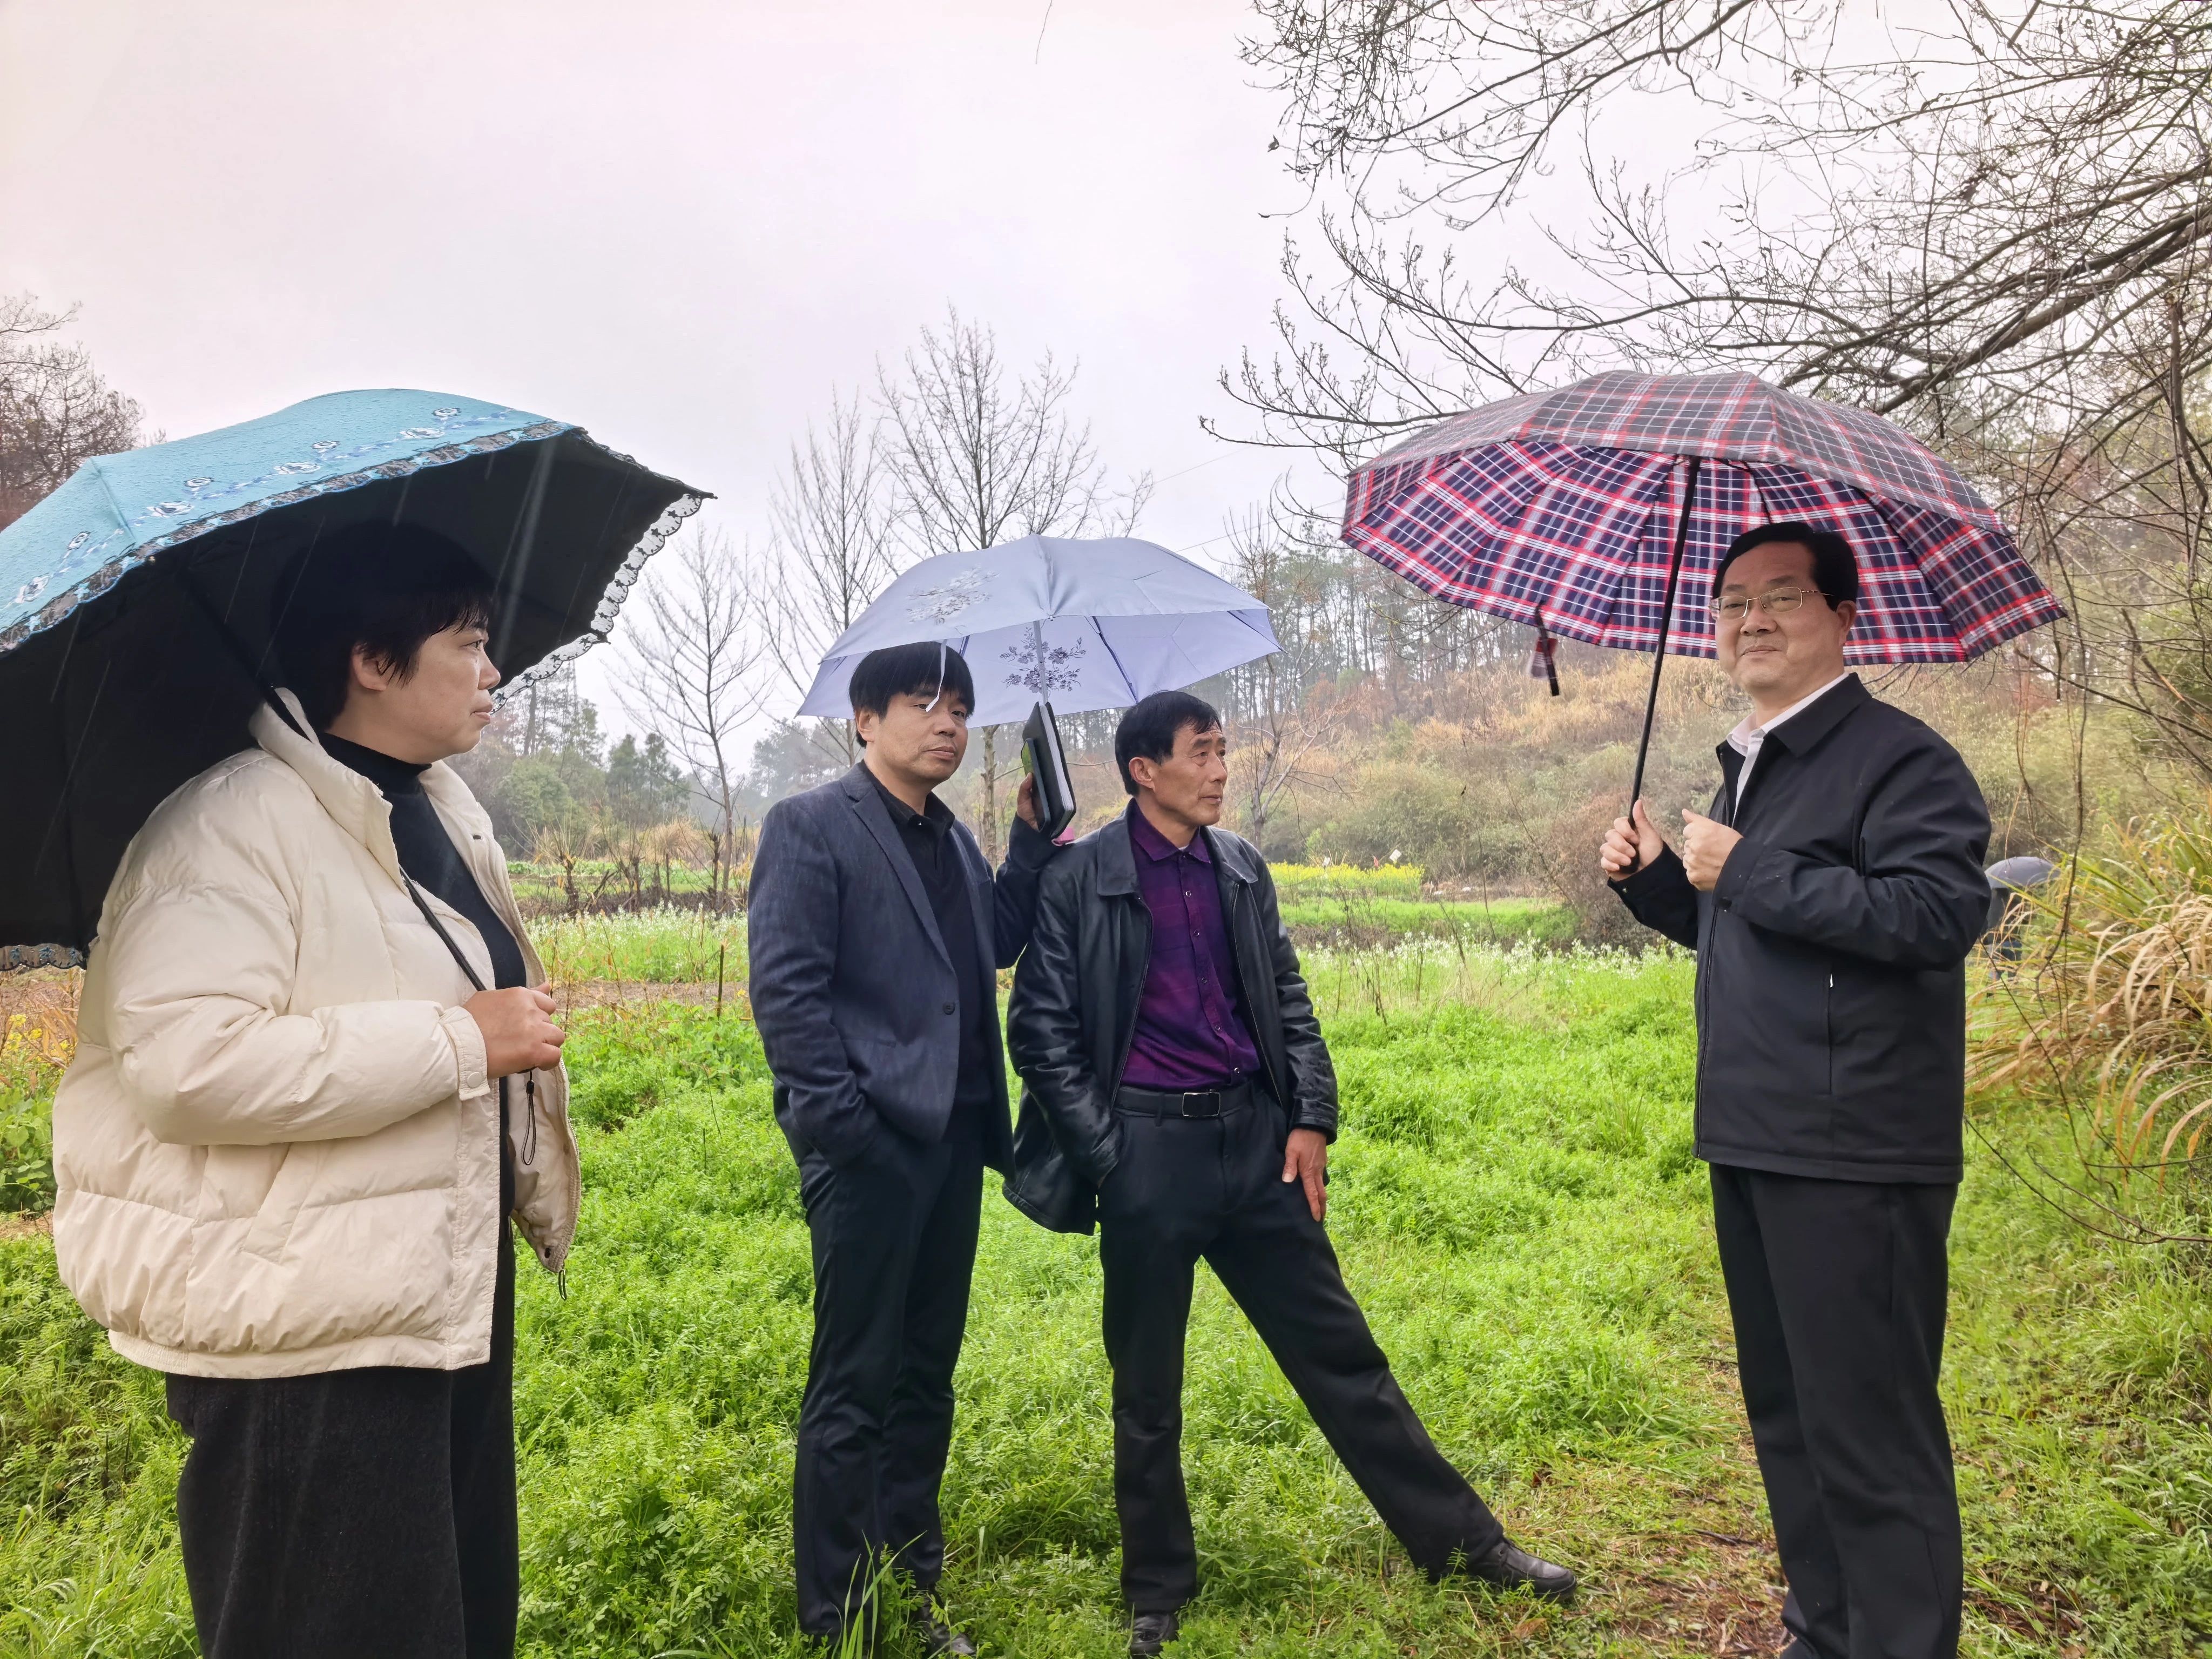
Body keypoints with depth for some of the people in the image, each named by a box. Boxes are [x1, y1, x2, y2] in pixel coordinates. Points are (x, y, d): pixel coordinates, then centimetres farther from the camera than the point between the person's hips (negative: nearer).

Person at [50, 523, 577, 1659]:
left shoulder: (447, 816, 11)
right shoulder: (234, 824, -18)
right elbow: (189, 1063, -30)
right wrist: (464, 1041, -26)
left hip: (451, 1296, 9)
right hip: (308, 1341, -9)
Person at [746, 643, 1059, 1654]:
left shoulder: (952, 838, 16)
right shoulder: (810, 827, -7)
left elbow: (998, 943, 14)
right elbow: (785, 987, -13)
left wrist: (1032, 836, 8)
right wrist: (843, 1119, -17)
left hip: (953, 1141, 8)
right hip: (869, 1146, -7)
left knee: (926, 1377, 15)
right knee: (855, 1385, 1)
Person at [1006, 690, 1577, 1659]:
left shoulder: (1243, 869, 8)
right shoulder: (1081, 879, -7)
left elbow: (1287, 1001, 13)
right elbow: (1042, 1028, -5)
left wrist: (1312, 1117, 4)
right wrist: (1102, 1153, -8)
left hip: (1255, 1138, 4)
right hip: (1149, 1150, -4)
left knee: (1340, 1353, 12)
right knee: (1147, 1390, 10)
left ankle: (1461, 1539, 24)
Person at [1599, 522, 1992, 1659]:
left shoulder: (1899, 758, -11)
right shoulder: (1748, 767, 17)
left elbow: (1939, 916, -25)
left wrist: (1749, 870, -21)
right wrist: (1653, 878, 8)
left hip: (1853, 1157, -9)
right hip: (1753, 1142, 10)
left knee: (1870, 1435, -2)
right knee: (1787, 1418, 20)